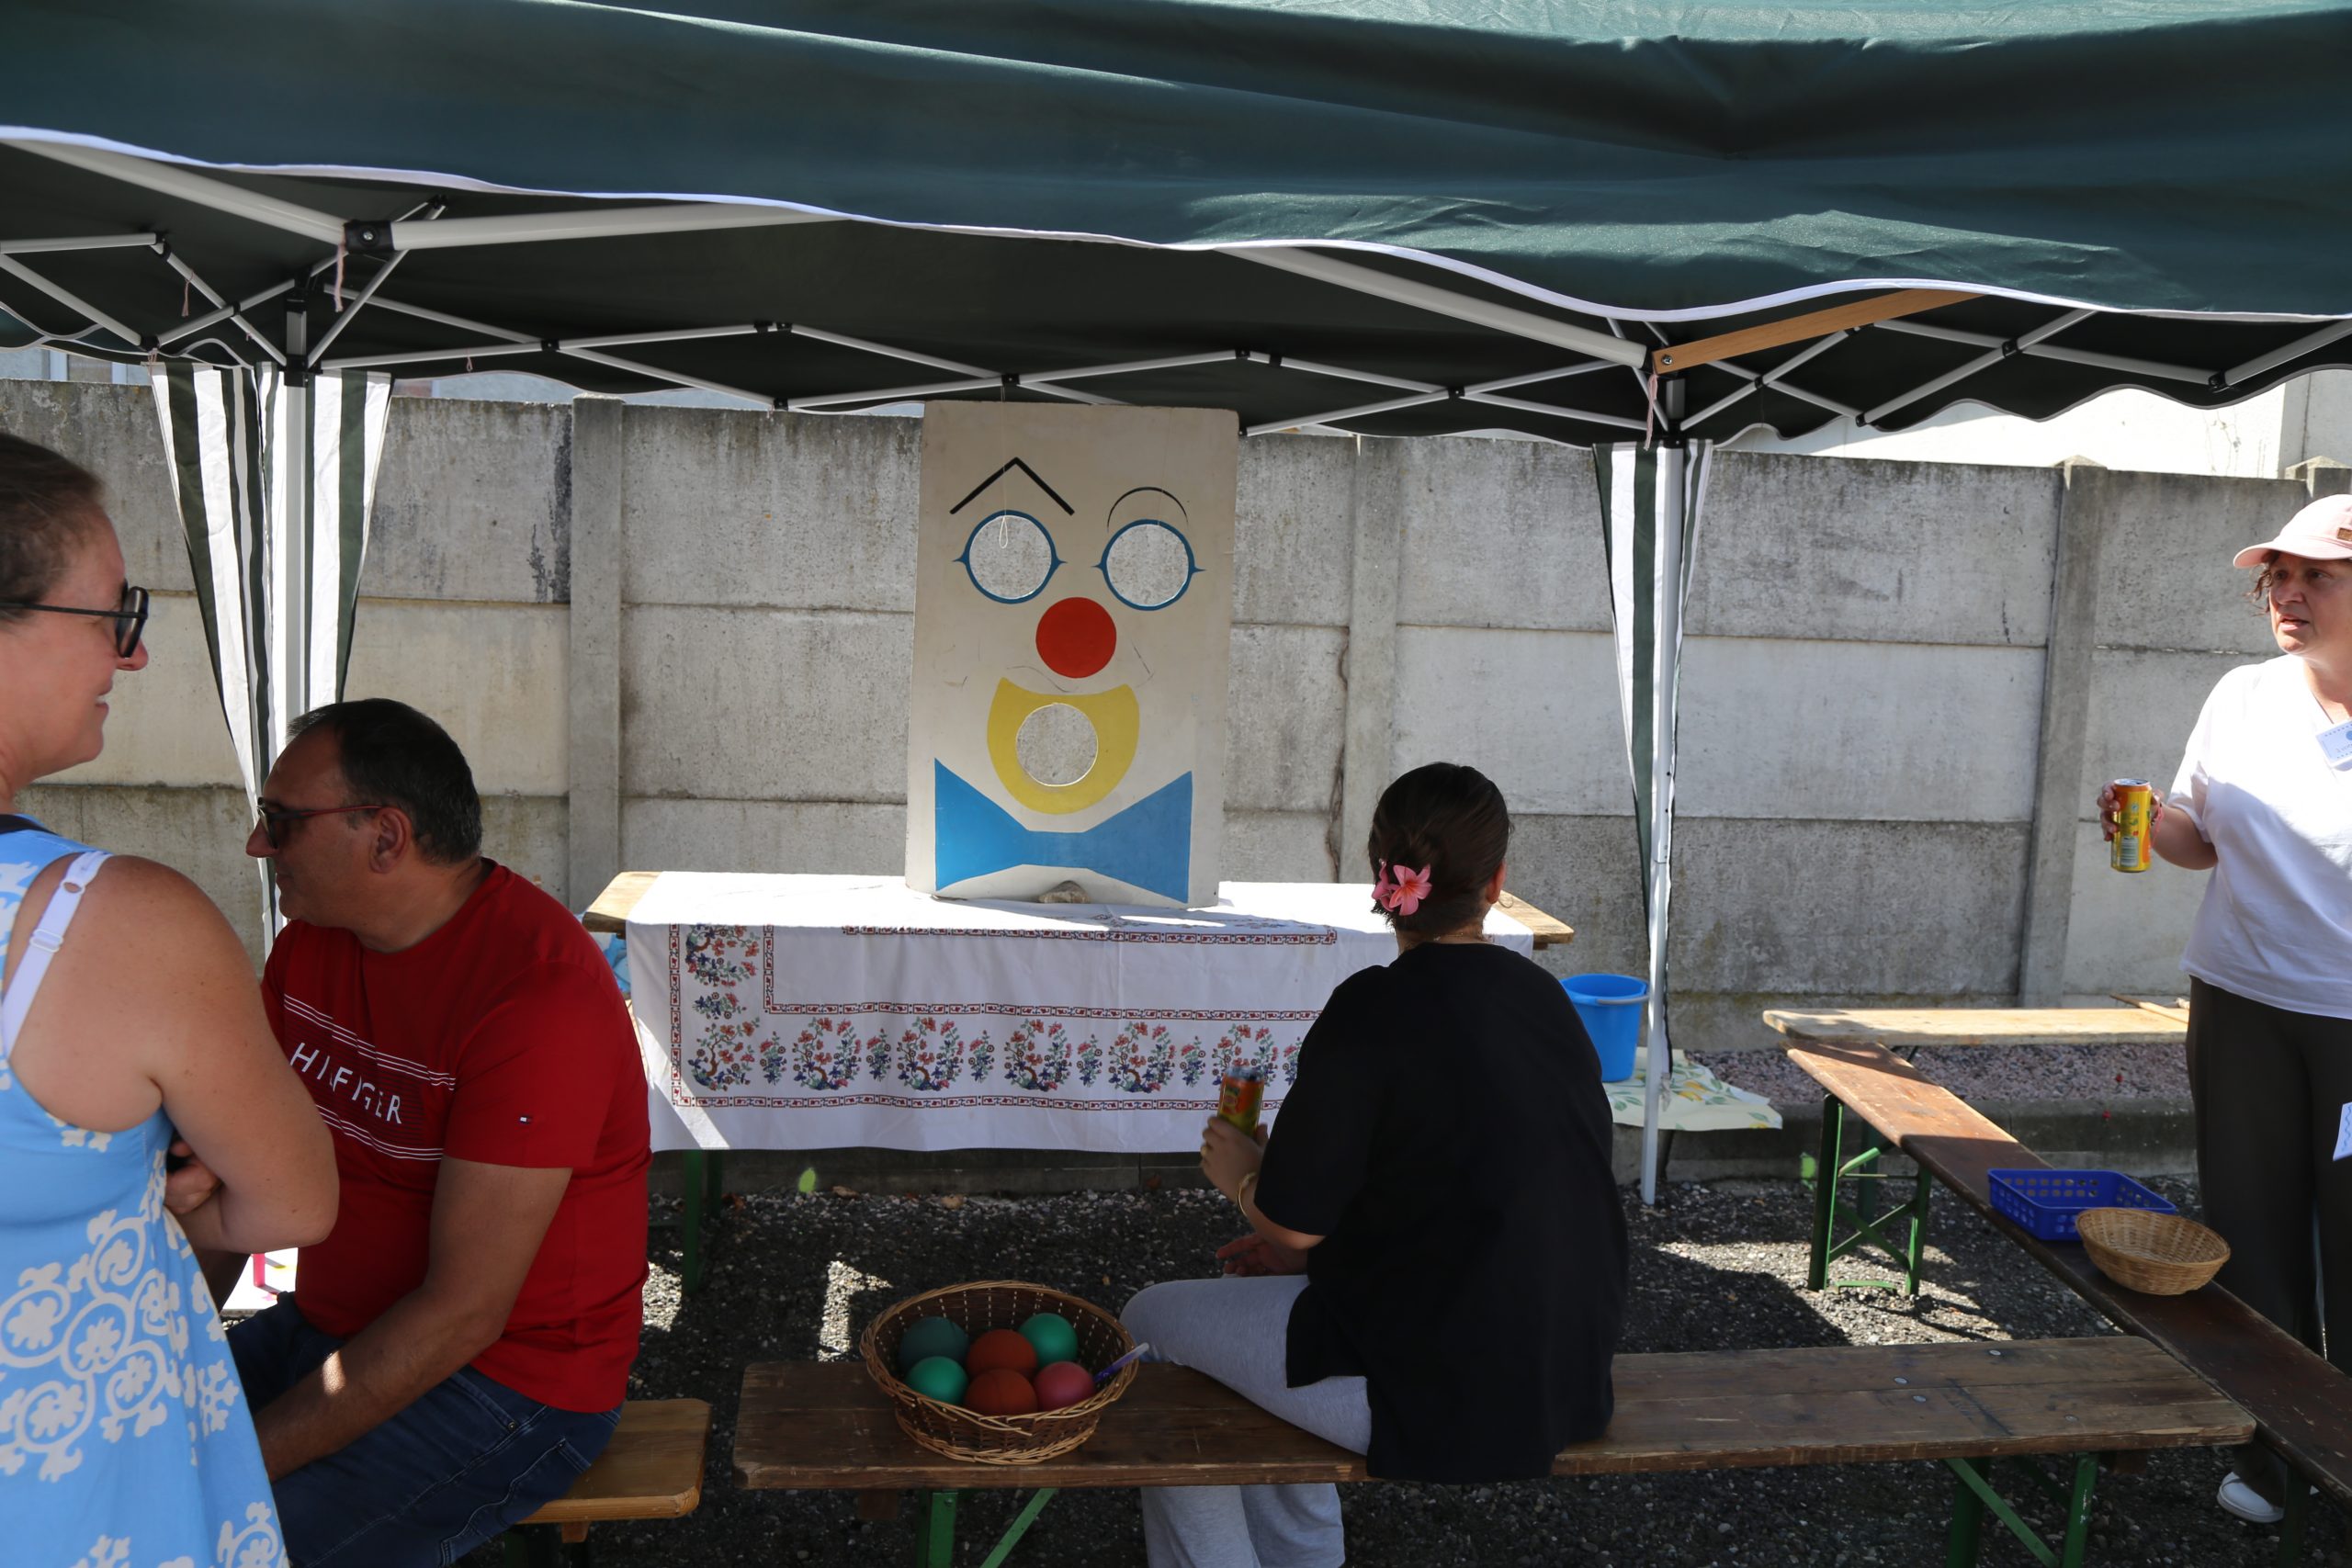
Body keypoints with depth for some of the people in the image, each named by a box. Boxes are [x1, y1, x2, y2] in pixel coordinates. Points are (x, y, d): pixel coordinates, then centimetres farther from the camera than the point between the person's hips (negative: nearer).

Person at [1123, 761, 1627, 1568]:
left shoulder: (1377, 1008, -19)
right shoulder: (1543, 997, 2)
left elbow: (1291, 1222, -14)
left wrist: (1243, 1173, 7)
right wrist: (1329, 1246, 13)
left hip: (1439, 1388, -7)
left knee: (1151, 1325, 13)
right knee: (1273, 1287, 30)